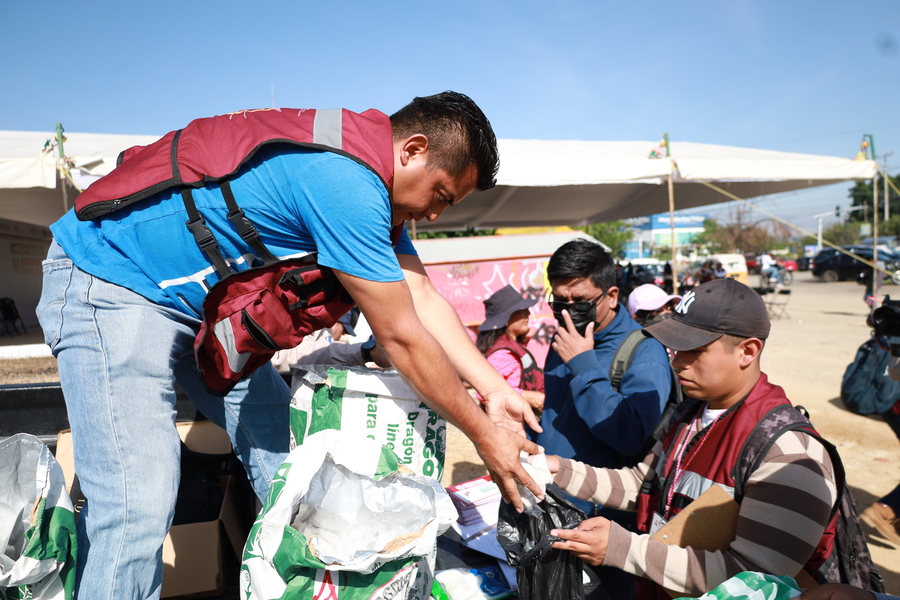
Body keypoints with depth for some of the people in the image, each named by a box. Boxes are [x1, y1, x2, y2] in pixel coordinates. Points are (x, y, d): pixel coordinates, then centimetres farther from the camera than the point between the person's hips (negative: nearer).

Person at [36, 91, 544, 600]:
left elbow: (424, 299, 0)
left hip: (200, 300, 9)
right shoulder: (345, 182, -31)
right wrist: (483, 433, -13)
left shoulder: (370, 182, 1)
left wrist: (496, 389, -6)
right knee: (140, 506, -17)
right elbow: (402, 337, -26)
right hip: (110, 279, -9)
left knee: (287, 448, 7)